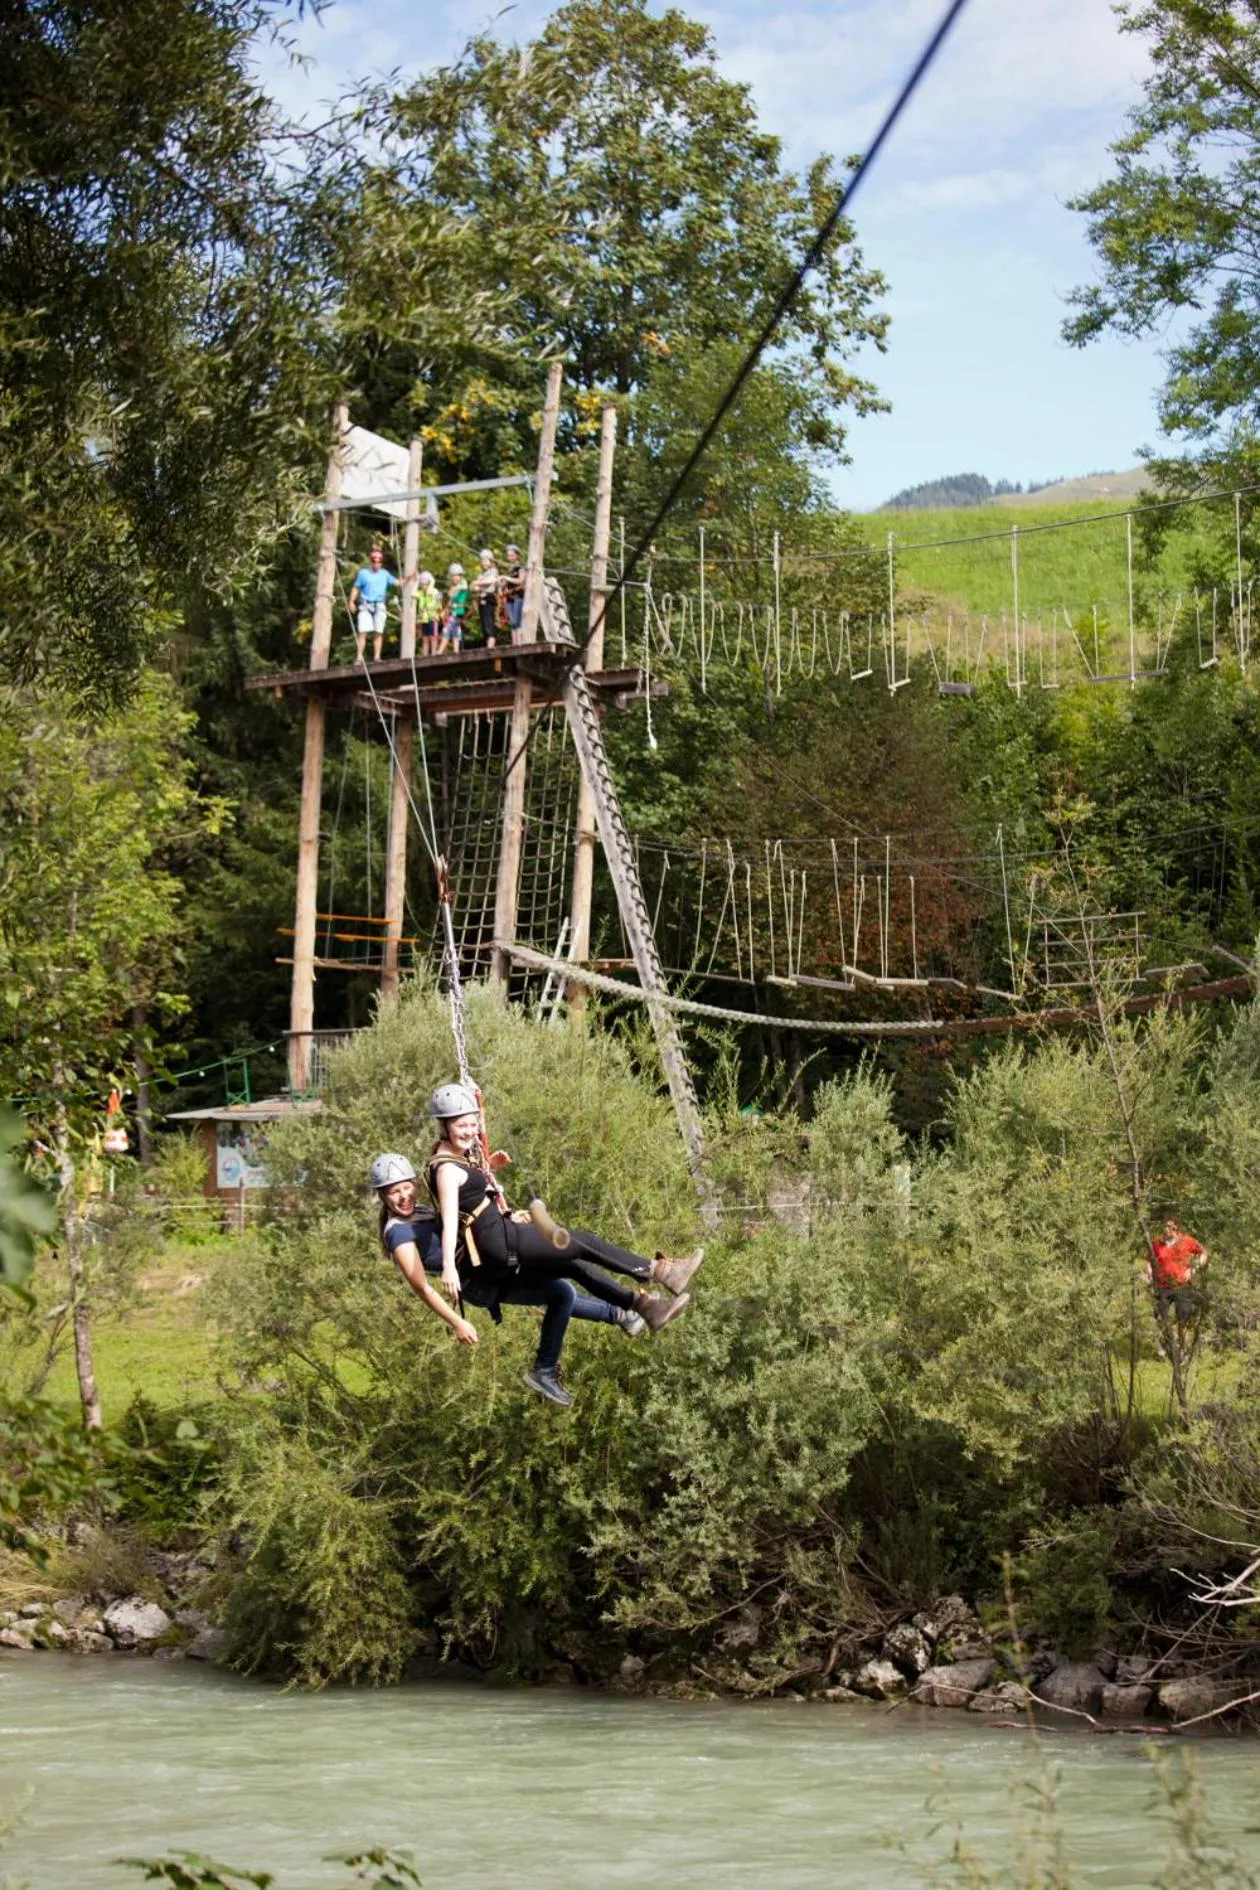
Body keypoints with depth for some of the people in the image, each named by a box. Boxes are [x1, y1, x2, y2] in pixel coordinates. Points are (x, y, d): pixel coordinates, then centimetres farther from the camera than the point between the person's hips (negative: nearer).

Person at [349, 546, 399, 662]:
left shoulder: (384, 574, 14)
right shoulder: (363, 573, 6)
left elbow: (396, 582, 12)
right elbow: (356, 588, 6)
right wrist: (352, 601, -5)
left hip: (379, 606, 3)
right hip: (365, 606, -3)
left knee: (378, 632, -1)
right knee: (362, 631, -11)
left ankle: (377, 657, 3)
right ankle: (360, 657, -12)